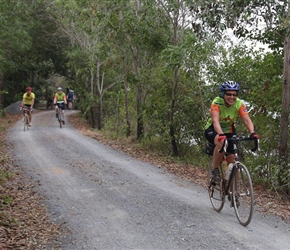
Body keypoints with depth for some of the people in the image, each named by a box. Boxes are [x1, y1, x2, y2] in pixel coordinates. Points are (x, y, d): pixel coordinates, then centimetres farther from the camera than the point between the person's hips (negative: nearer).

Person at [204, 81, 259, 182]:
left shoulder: (239, 104, -18)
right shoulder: (217, 102, -27)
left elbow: (247, 120, -28)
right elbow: (215, 121, -39)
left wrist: (252, 133, -47)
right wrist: (221, 135, -57)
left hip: (228, 131, 4)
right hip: (212, 130, -4)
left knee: (231, 158, -8)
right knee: (221, 142, -37)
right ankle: (215, 169, -18)